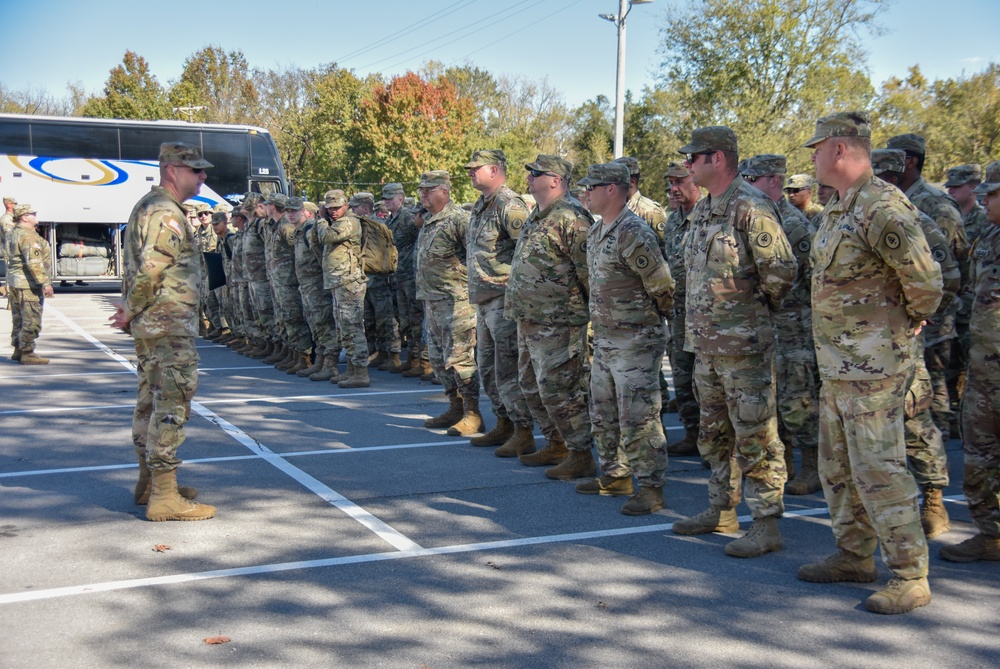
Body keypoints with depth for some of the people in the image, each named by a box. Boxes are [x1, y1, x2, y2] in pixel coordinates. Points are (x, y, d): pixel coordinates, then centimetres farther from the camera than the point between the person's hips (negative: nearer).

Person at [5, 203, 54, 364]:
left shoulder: (12, 233, 14)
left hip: (14, 283, 10)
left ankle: (18, 350, 25)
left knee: (19, 319, 17)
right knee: (31, 321, -5)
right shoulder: (28, 236, -17)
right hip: (29, 284, -10)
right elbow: (33, 262, -25)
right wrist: (45, 283, -26)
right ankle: (27, 354, -3)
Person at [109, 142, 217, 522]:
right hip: (170, 326, -11)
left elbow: (134, 264, 19)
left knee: (151, 400, 17)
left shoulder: (148, 206, 17)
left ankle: (149, 480, 28)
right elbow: (151, 270, -24)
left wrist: (130, 308, 13)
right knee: (173, 403, -9)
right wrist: (131, 310, -12)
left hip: (150, 324, 11)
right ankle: (165, 497, -7)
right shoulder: (166, 214, -16)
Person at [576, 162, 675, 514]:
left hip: (636, 341, -10)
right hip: (604, 338, 10)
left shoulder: (634, 234, -20)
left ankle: (651, 488, 5)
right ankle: (615, 475, 31)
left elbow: (662, 287, -17)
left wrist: (654, 317, -2)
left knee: (638, 418, -5)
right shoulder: (597, 232, 11)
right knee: (603, 413, 17)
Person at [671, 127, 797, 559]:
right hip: (705, 342, 10)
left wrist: (758, 307, -4)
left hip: (743, 344, -10)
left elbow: (782, 269, -20)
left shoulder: (751, 207, -16)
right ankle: (721, 510, 30)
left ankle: (767, 525, 5)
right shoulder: (704, 209, 13)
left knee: (754, 435, -3)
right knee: (715, 431, 18)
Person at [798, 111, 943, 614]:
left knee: (877, 469, -6)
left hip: (873, 364, -10)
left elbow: (926, 280, -21)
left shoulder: (882, 208, -20)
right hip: (838, 362, 10)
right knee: (837, 465, 17)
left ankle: (910, 577, 4)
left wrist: (909, 322, -4)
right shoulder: (837, 208, 12)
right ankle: (854, 557, 30)